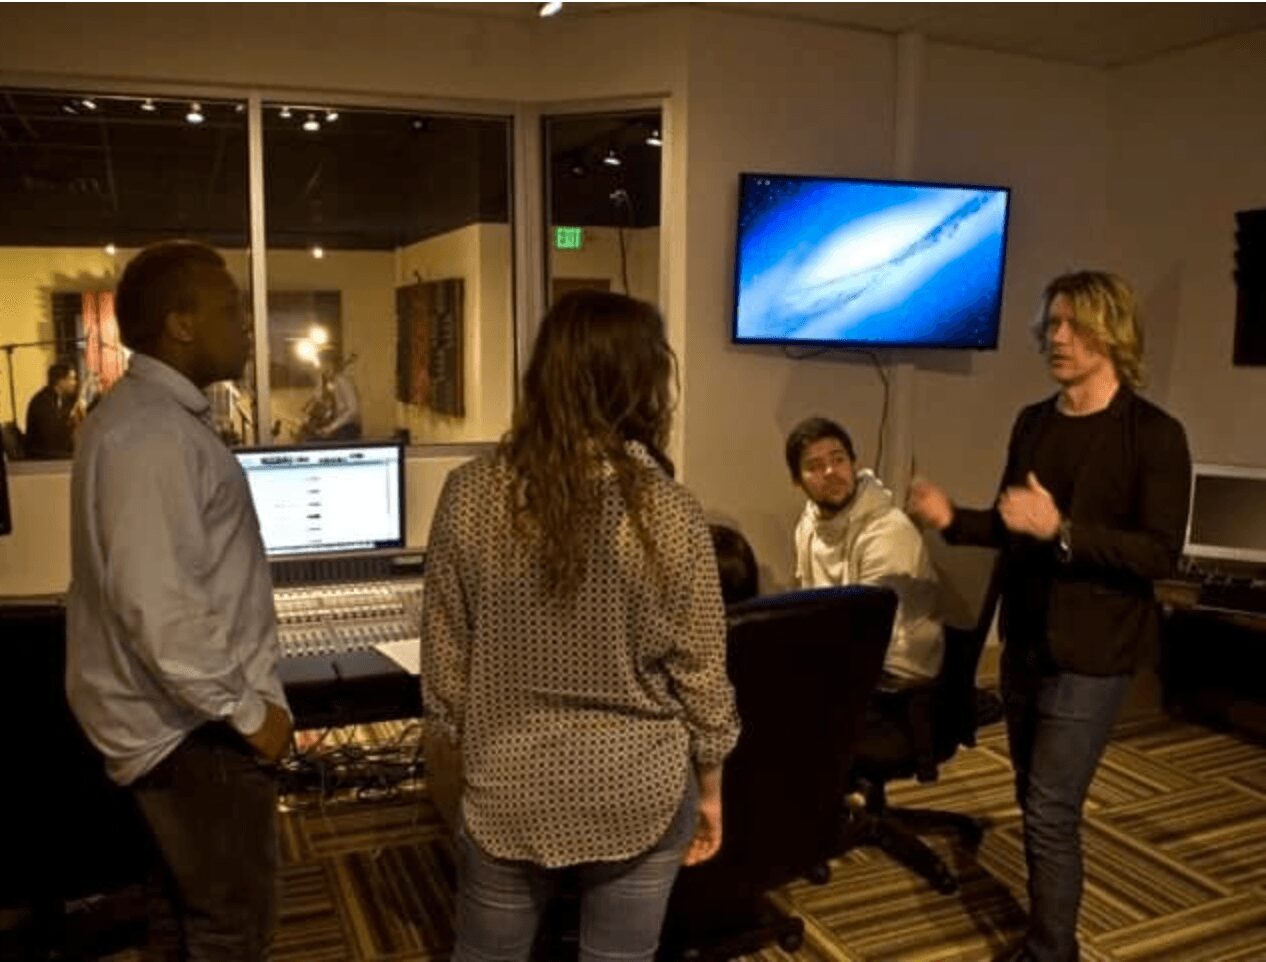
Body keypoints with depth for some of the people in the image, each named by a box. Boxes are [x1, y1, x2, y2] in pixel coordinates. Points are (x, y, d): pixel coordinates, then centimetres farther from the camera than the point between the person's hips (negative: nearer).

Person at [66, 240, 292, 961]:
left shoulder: (162, 415, 10)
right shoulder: (153, 435, -24)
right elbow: (161, 610, -30)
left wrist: (241, 700, 20)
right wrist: (247, 710, -18)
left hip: (191, 716, 10)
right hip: (194, 728, -10)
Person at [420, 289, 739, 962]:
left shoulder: (470, 494, -11)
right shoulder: (666, 510, -15)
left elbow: (444, 659, -3)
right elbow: (700, 675, -8)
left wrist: (459, 756, 13)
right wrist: (709, 789, 7)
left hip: (508, 792, 2)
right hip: (639, 794, -1)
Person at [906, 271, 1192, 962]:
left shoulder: (1154, 435, -12)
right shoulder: (1033, 423, 7)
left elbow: (1160, 554, -18)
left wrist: (1061, 530, -29)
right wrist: (953, 519, -6)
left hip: (1090, 653, -6)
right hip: (1025, 642, 7)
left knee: (1050, 813, -4)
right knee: (1037, 804, 18)